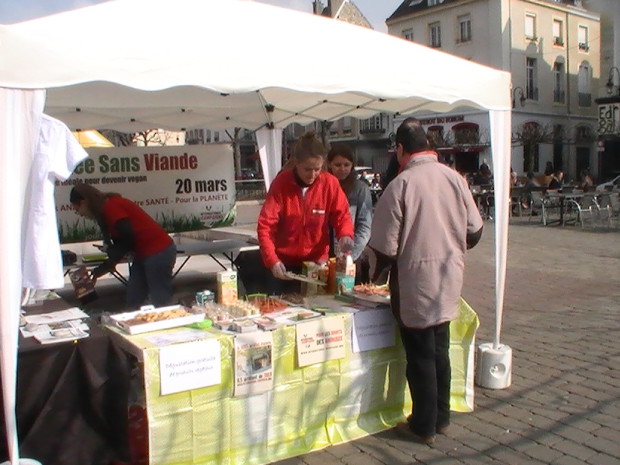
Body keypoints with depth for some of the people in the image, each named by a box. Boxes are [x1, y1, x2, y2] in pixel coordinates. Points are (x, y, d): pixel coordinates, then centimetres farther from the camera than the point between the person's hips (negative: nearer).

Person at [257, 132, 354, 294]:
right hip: (283, 265, -1)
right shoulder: (281, 183, -13)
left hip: (317, 263, 2)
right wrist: (272, 260, -28)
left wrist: (345, 235, -23)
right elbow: (265, 226, -16)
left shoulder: (330, 183, -8)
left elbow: (342, 216, 0)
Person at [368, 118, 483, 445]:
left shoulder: (401, 185, -17)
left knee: (420, 356, 7)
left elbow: (385, 245, -15)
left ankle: (423, 427, 20)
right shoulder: (454, 178, -2)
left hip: (415, 282, -5)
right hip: (449, 281, 5)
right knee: (440, 351, 19)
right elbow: (474, 231, 5)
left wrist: (378, 270, 6)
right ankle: (441, 418, 31)